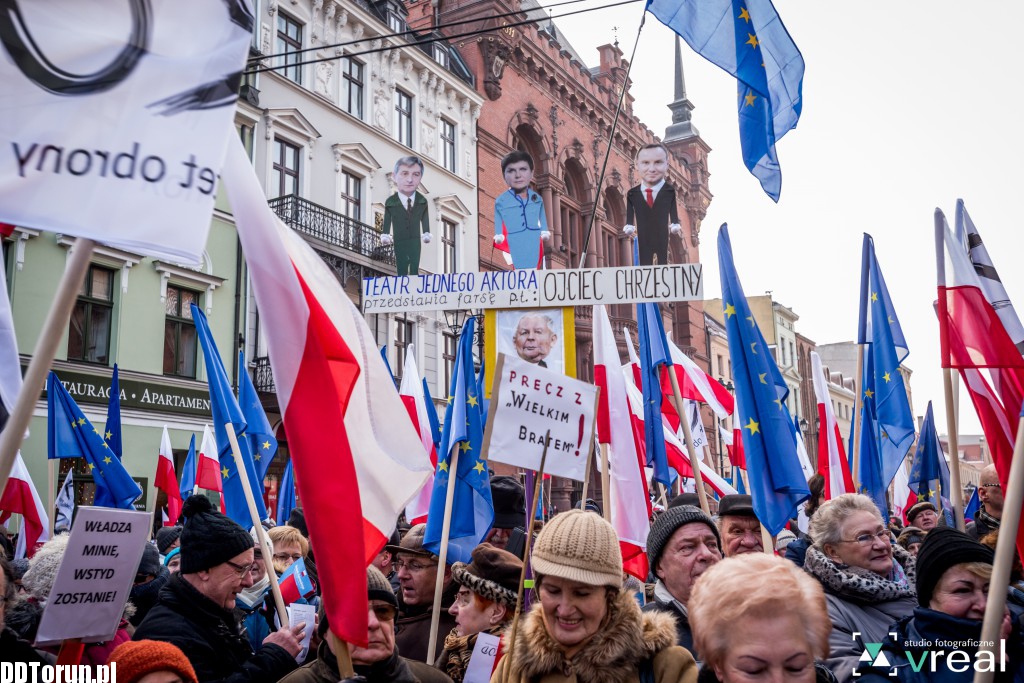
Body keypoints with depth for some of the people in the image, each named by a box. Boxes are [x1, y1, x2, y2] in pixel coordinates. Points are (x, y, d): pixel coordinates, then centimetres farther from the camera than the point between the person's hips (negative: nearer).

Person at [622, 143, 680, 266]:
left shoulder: (669, 191, -5)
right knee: (645, 263, 3)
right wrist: (629, 227, -10)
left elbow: (673, 210, -3)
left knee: (663, 262, 5)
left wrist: (675, 225, -12)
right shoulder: (632, 193, -2)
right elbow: (630, 213, 1)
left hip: (662, 236, -1)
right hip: (644, 238, 1)